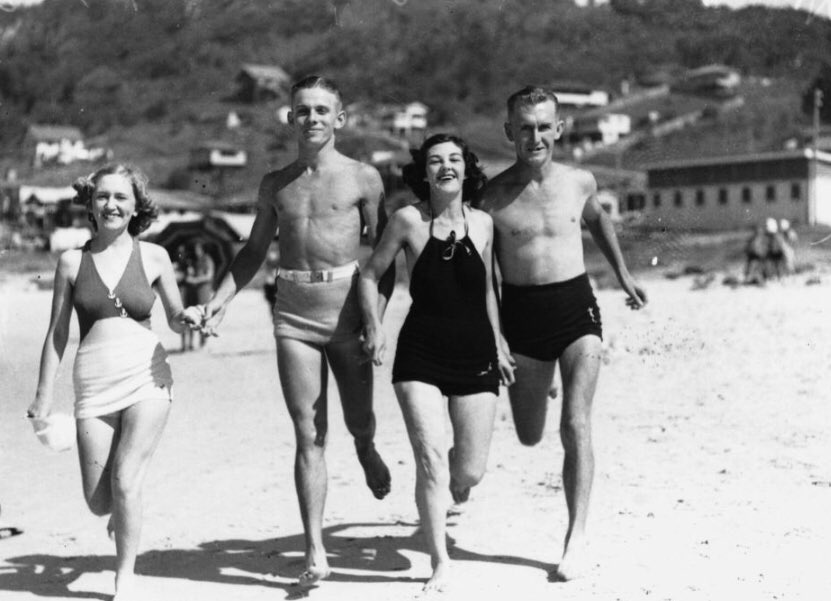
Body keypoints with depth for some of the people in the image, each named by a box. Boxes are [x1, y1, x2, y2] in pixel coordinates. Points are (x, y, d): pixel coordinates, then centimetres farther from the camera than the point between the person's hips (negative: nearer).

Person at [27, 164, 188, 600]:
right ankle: (125, 512, 40)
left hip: (146, 376, -1)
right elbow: (57, 334, 10)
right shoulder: (72, 262, 5)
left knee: (125, 480, -11)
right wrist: (44, 396, 10)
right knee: (98, 501, 2)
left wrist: (192, 318, -10)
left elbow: (175, 319, 13)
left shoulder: (153, 257, 3)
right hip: (93, 382, 2)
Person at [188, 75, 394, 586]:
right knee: (308, 435, -1)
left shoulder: (363, 178, 0)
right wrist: (219, 301, 6)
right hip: (294, 316, 2)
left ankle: (366, 449, 50)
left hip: (347, 309, -1)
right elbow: (255, 252, 17)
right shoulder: (275, 184, 9)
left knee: (359, 420, 10)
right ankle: (316, 552, 2)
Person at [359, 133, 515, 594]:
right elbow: (370, 274, 7)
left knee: (470, 471, 5)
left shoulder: (482, 223, 3)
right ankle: (440, 563, 5)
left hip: (475, 354, 2)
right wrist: (374, 328, -4)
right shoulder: (409, 220, -5)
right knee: (431, 462, -11)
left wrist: (498, 348, 16)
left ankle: (455, 481, 43)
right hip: (420, 354, -2)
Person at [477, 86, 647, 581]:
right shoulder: (493, 197, -6)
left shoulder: (580, 182, 2)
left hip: (576, 308, 0)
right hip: (522, 316, 0)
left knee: (576, 426, -12)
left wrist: (624, 275, 25)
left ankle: (578, 536, -3)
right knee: (529, 435, 12)